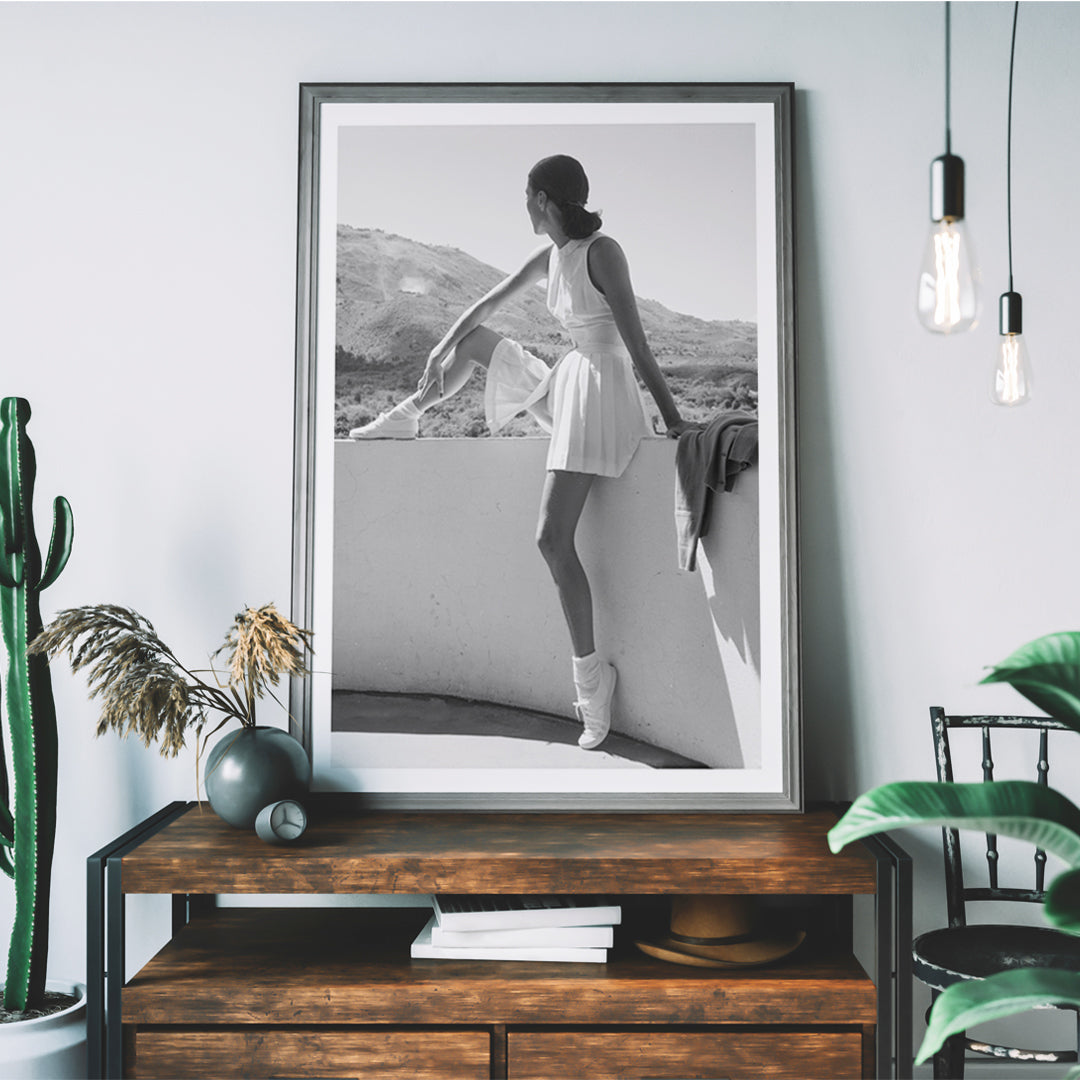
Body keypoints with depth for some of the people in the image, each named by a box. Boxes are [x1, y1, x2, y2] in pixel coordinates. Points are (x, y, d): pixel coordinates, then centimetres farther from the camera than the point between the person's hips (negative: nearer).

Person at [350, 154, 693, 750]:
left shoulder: (602, 252, -17)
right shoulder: (550, 256, 8)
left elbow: (636, 343, -20)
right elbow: (488, 304, 19)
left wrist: (672, 418, -19)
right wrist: (440, 352, 15)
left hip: (601, 387, -9)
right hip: (565, 378, 9)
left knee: (551, 538, -17)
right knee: (473, 340, 23)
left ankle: (590, 674, -9)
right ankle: (405, 418, 42)